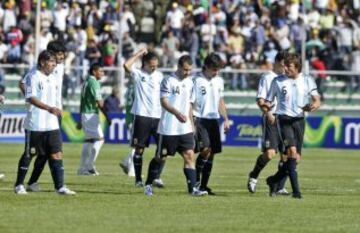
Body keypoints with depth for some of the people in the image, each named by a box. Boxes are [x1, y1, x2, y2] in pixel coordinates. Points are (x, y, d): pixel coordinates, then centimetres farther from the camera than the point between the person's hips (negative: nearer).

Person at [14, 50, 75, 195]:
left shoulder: (52, 78, 13)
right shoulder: (33, 77, -10)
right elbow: (31, 98, -21)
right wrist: (50, 108, -29)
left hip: (52, 125, 7)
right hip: (35, 125, -7)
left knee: (56, 154, -3)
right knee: (29, 154, 3)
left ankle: (60, 187, -5)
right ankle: (19, 185, 16)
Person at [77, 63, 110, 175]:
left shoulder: (86, 83, 15)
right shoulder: (94, 83, -14)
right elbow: (99, 102, -17)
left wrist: (80, 120, 23)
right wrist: (107, 118, -12)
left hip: (84, 114, 9)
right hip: (91, 114, -9)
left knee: (89, 140, 13)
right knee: (99, 138, -8)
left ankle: (83, 168, 12)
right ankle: (90, 165, -10)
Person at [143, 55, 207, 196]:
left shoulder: (190, 83, 12)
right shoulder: (168, 81, -8)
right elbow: (164, 101, -17)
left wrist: (191, 123, 19)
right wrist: (177, 113, -31)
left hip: (185, 129, 5)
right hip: (168, 128, -5)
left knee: (189, 156, -6)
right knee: (160, 157, 4)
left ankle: (192, 188, -8)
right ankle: (148, 185, 19)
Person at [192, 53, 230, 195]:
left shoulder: (219, 81, 13)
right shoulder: (197, 81, -8)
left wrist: (226, 119, 17)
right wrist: (191, 121, -14)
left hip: (213, 119, 7)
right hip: (200, 119, -7)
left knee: (212, 152, 5)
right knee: (205, 149, -20)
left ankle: (204, 185, 11)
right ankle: (196, 179, -6)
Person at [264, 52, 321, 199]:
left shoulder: (307, 81, 6)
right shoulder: (278, 81, 2)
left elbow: (317, 100, 2)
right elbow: (268, 101, 8)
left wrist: (314, 105, -21)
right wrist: (268, 113, -13)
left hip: (299, 120, 3)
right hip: (284, 119, -3)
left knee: (296, 158, 5)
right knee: (292, 151, -22)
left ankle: (274, 181, 28)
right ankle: (296, 190, -22)